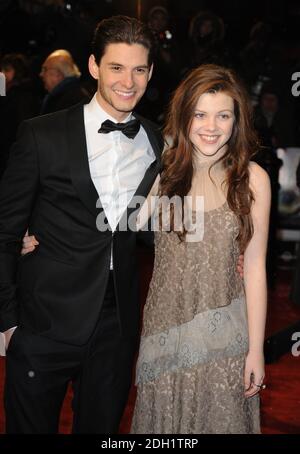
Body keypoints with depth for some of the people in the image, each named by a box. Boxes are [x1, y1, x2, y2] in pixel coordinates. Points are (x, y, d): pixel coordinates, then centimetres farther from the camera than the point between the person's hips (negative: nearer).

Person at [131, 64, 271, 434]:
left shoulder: (253, 179, -7)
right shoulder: (161, 169, -3)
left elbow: (254, 267, -6)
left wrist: (256, 349, -4)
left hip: (224, 329, -1)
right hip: (166, 321, 1)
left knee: (221, 416, 14)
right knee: (163, 414, 15)